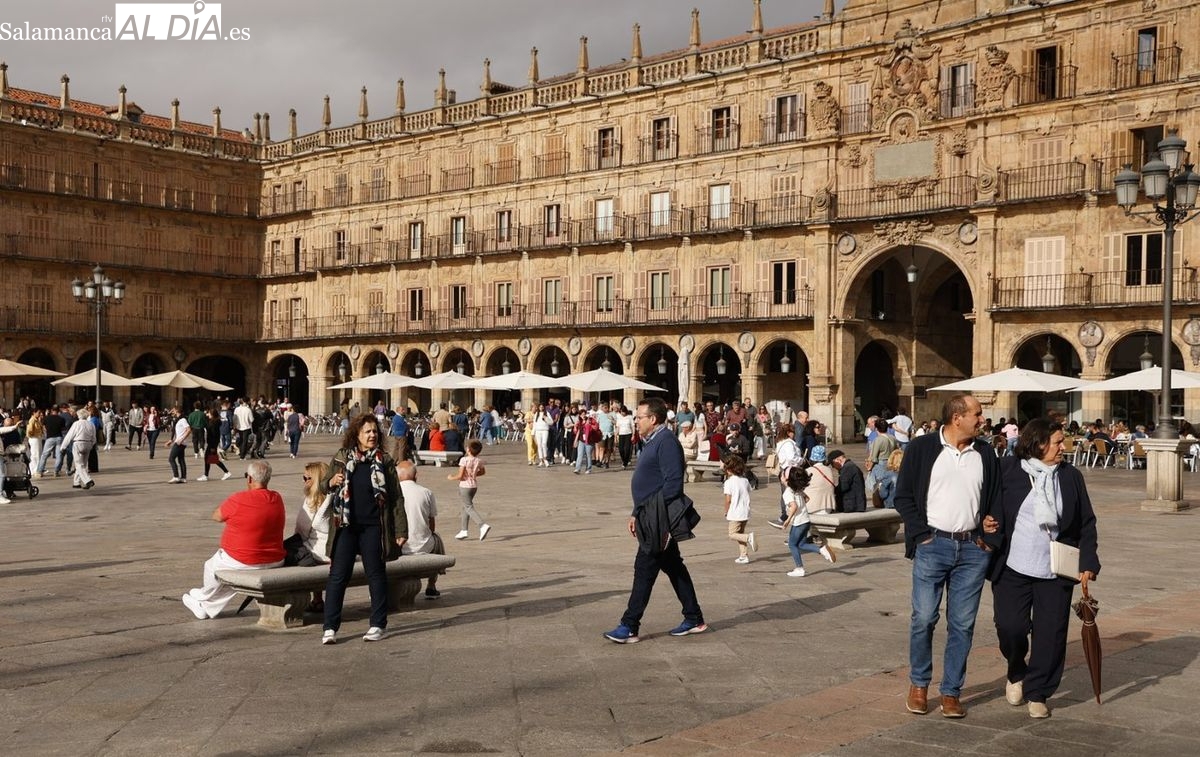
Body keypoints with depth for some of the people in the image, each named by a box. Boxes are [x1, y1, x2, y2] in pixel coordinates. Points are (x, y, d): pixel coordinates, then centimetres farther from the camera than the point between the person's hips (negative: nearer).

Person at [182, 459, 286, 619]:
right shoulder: (277, 499, -2)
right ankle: (207, 606, 43)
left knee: (212, 566, 26)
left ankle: (203, 605, 48)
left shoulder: (239, 500, -20)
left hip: (242, 562, -5)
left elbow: (216, 516, -3)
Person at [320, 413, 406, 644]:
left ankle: (378, 625, 19)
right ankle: (330, 628, 5)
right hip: (346, 525, 1)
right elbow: (324, 485, 16)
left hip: (373, 527, -1)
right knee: (338, 575, 0)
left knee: (376, 574, 8)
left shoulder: (384, 461, -1)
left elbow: (396, 497, 0)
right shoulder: (341, 458, 3)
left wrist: (401, 530, -6)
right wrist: (331, 482, -9)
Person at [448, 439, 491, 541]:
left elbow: (460, 476, -21)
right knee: (465, 506, 19)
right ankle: (464, 530, 23)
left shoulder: (464, 460, -20)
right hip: (474, 486, 7)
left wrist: (451, 478, -4)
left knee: (469, 507, -4)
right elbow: (483, 471, 17)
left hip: (465, 486, -7)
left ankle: (483, 525, -21)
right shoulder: (479, 460, 0)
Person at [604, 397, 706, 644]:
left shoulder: (666, 441, -16)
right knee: (673, 567, 15)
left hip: (659, 519, -10)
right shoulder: (651, 442, 16)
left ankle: (629, 627, -2)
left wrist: (661, 518, -22)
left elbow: (673, 482, -22)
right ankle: (694, 619, 23)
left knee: (644, 569, -7)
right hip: (649, 517, 10)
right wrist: (636, 514, 19)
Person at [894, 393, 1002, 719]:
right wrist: (921, 534, -8)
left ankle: (951, 692, 16)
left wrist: (990, 538, 1)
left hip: (973, 548, 3)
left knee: (962, 624, 5)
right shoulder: (922, 448, -3)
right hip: (933, 545, -3)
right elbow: (903, 497, -1)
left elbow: (995, 499, 13)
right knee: (923, 619, 0)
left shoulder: (985, 454, 8)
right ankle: (918, 684, 19)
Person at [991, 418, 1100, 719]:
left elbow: (1087, 523, 8)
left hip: (1055, 571, 2)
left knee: (1051, 635, 2)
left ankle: (1037, 694, 18)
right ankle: (1016, 672, 27)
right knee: (1010, 627, -5)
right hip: (1012, 568, -2)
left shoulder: (1071, 476, 5)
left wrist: (1088, 563, 1)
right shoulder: (1007, 470, -3)